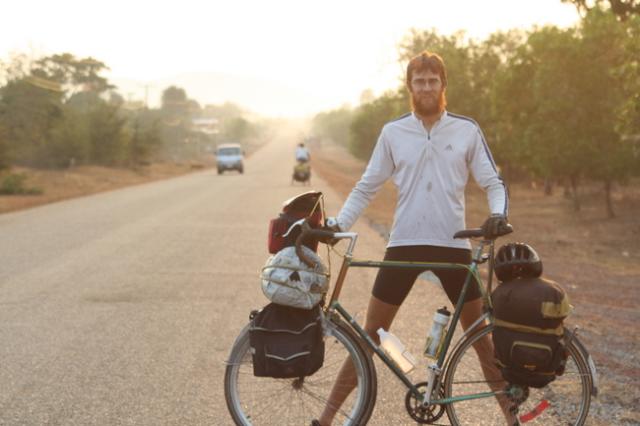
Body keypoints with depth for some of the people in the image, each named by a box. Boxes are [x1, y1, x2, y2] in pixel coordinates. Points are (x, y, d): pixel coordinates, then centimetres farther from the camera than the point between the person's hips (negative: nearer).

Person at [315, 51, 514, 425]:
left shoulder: (467, 130, 2)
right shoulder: (393, 132, 3)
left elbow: (493, 181, 4)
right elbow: (367, 187, 6)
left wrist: (499, 213, -17)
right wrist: (336, 225, -6)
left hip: (453, 245, 0)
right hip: (404, 245, 0)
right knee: (371, 334, 4)